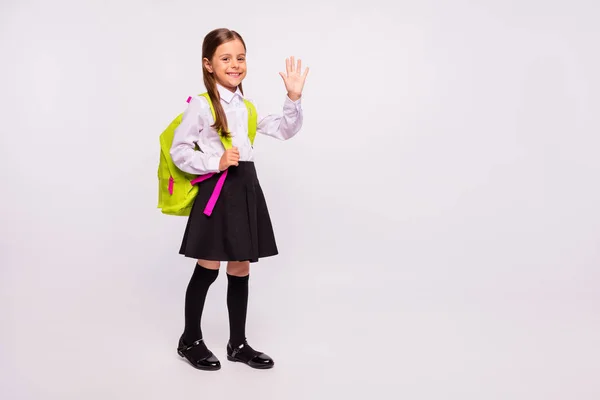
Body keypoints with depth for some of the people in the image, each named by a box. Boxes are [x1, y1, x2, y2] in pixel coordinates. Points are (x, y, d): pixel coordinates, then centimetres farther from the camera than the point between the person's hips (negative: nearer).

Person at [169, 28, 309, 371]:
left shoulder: (248, 107, 13)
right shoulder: (200, 105, -7)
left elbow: (285, 130, 13)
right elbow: (179, 151, -8)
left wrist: (294, 97, 1)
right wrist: (215, 163, -19)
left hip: (246, 188, 6)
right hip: (216, 189, -6)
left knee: (240, 271, 12)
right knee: (208, 269, 3)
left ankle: (238, 343, 25)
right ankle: (190, 340, 23)